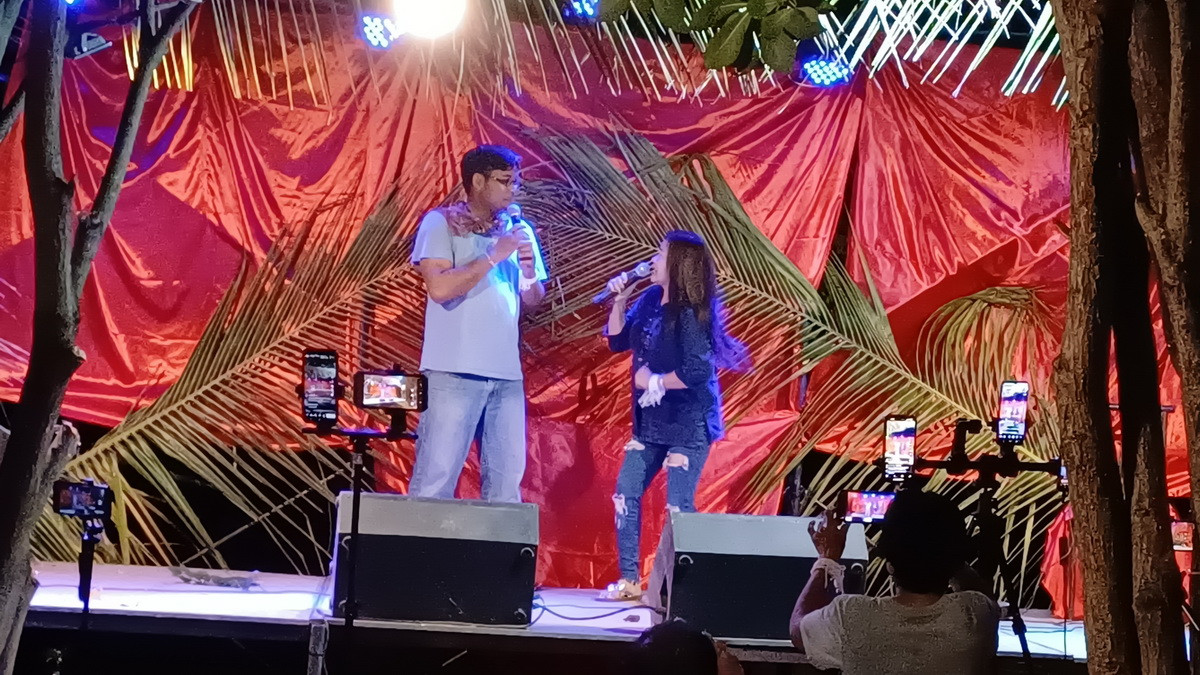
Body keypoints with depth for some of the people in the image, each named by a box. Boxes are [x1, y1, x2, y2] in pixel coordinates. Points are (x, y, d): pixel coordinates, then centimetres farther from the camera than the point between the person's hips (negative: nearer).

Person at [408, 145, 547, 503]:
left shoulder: (519, 230, 14)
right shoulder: (441, 222, -1)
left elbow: (533, 300, 17)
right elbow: (440, 288, -14)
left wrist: (529, 269, -3)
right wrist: (493, 256, -11)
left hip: (507, 373, 5)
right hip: (454, 371, -5)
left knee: (506, 482, 6)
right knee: (435, 479, -6)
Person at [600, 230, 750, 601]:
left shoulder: (690, 314, -19)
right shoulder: (650, 300, 3)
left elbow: (697, 372, -26)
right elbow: (617, 340, 12)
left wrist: (652, 382, -15)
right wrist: (619, 301, -2)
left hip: (688, 425, -8)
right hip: (651, 421, 9)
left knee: (678, 507, -7)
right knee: (625, 496, 9)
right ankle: (630, 581, 18)